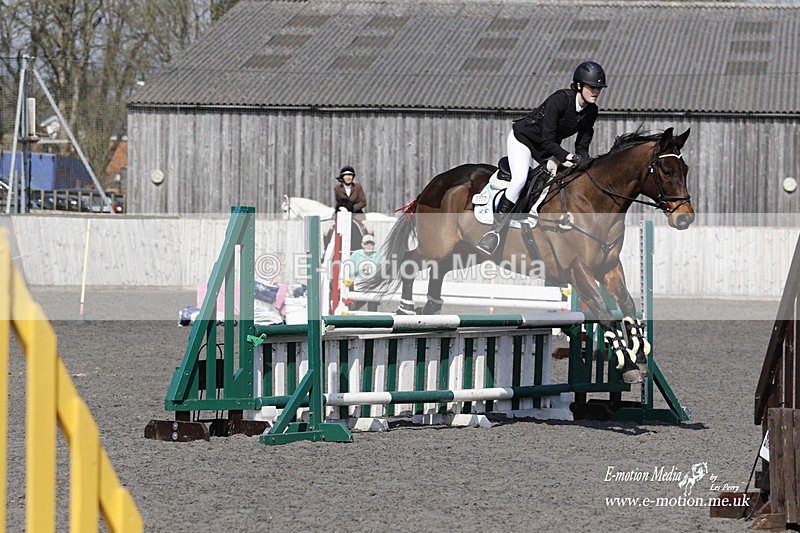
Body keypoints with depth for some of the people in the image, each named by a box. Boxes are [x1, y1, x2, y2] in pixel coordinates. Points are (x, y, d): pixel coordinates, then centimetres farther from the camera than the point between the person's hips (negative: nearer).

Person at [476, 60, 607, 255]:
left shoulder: (591, 111, -9)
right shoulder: (559, 99, -29)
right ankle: (495, 229, -28)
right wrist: (568, 157, -38)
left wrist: (583, 162, -24)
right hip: (522, 138, -9)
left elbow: (582, 146, -4)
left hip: (549, 147, 9)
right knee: (520, 179, -29)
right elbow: (547, 140, -30)